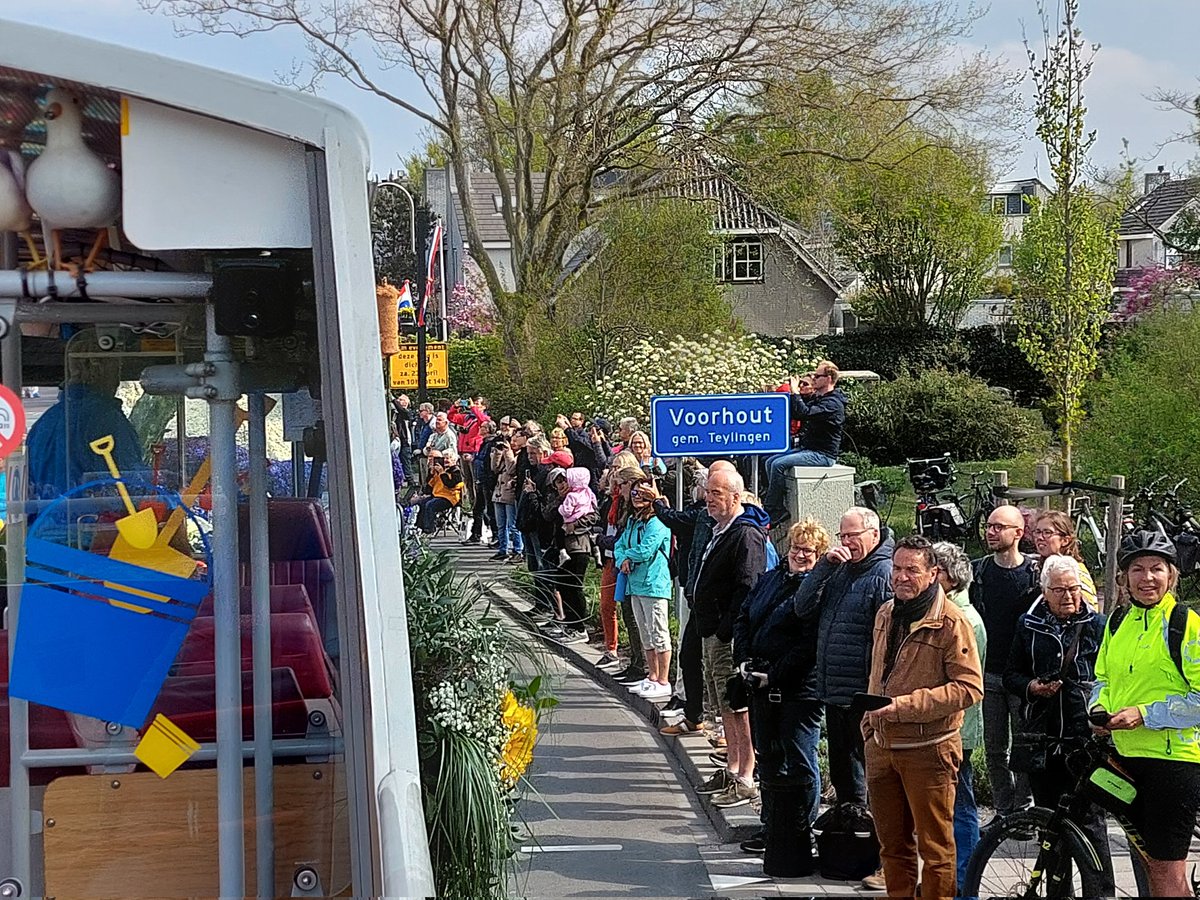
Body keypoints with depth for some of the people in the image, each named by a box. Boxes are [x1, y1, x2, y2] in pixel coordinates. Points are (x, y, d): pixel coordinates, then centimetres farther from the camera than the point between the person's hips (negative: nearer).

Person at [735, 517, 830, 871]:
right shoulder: (770, 579, 13)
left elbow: (810, 644, -16)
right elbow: (744, 619, 17)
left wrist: (774, 676, -16)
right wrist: (745, 660, 1)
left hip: (800, 689, -7)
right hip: (762, 687, 8)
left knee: (800, 765, -5)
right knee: (769, 762, 17)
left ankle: (800, 839, 3)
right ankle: (772, 833, 29)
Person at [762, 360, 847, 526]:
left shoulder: (832, 403, -16)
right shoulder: (816, 398, 15)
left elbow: (805, 413, -31)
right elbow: (795, 414, 20)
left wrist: (795, 392, -19)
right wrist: (796, 394, 6)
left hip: (823, 455, -10)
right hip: (808, 450, 10)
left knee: (779, 464, -21)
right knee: (771, 461, 0)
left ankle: (770, 511, -14)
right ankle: (780, 508, -5)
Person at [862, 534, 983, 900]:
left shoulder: (951, 622, -13)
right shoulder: (885, 614, 11)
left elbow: (969, 687, -18)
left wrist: (906, 705, -21)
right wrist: (869, 725, 18)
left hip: (928, 748, -7)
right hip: (882, 745, 7)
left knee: (935, 845, 0)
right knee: (892, 843, 15)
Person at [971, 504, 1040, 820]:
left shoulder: (1036, 573, -3)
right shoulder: (976, 571, 7)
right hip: (987, 674, 3)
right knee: (994, 748, 7)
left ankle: (1024, 808, 9)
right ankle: (1003, 810, 14)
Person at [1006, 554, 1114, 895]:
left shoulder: (1096, 624, 3)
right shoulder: (1029, 625, 9)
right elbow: (1011, 675, 16)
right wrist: (1031, 687, -5)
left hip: (1086, 738, -3)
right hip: (1041, 738, 3)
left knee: (1090, 818, -5)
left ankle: (1102, 890, 1)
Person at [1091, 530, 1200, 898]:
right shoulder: (1117, 624, 12)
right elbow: (1103, 679, 23)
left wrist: (1144, 714, -20)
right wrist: (1100, 709, 1)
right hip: (1127, 755, 7)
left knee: (1167, 869, -4)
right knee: (1150, 863, 15)